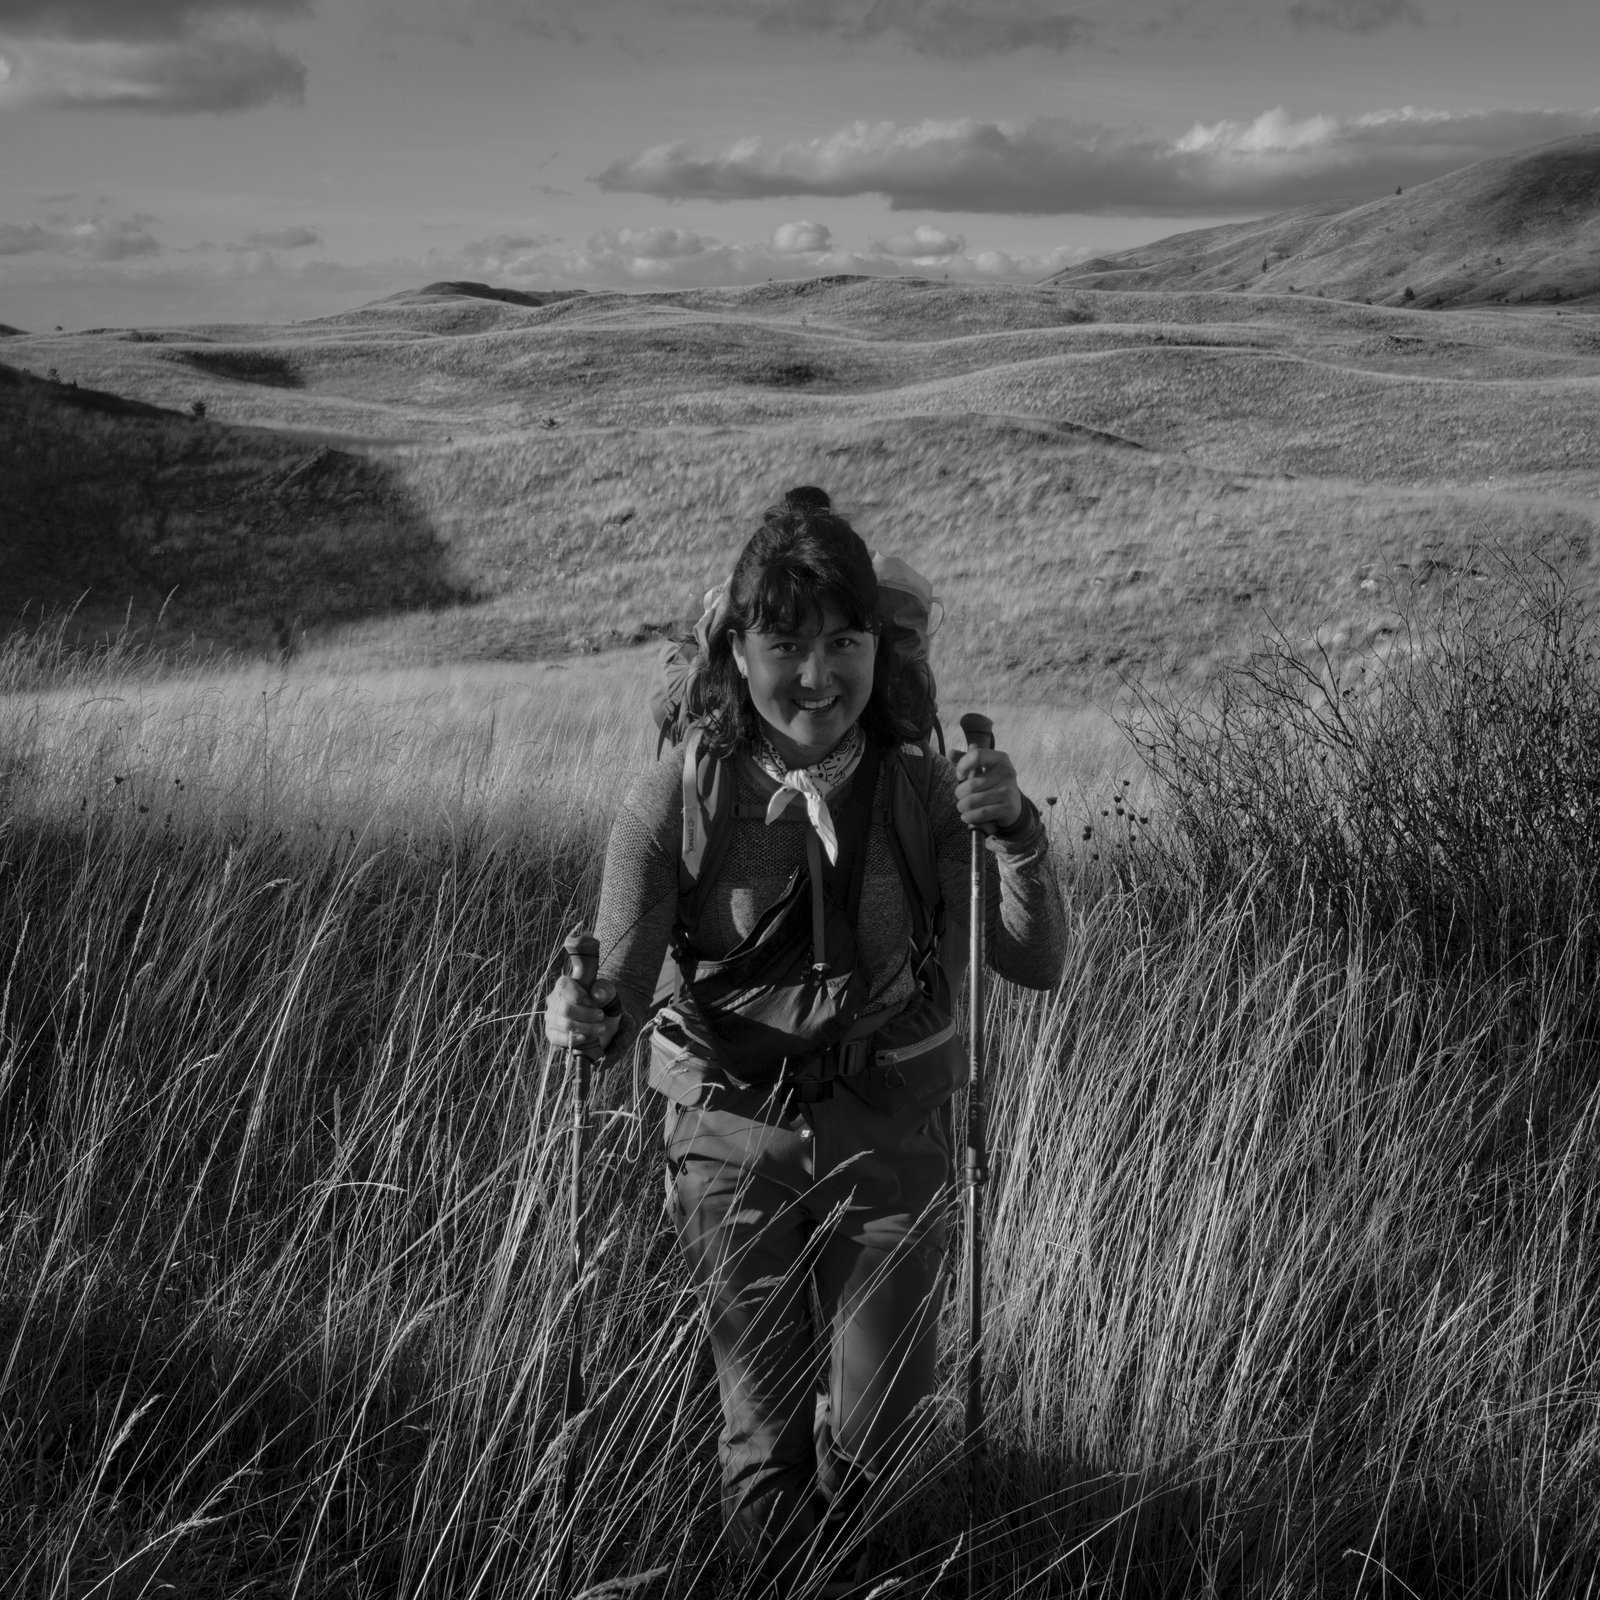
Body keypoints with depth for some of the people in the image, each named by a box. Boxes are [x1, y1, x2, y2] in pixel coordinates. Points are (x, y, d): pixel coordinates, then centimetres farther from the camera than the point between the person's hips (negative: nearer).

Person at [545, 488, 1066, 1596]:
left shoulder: (920, 792, -7)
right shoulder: (679, 798, -12)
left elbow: (1037, 967, -10)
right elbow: (620, 994, -12)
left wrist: (1018, 833, -26)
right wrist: (583, 1020, -35)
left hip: (891, 1130, 1)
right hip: (735, 1134, -1)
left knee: (881, 1438, 5)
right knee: (769, 1442, 8)